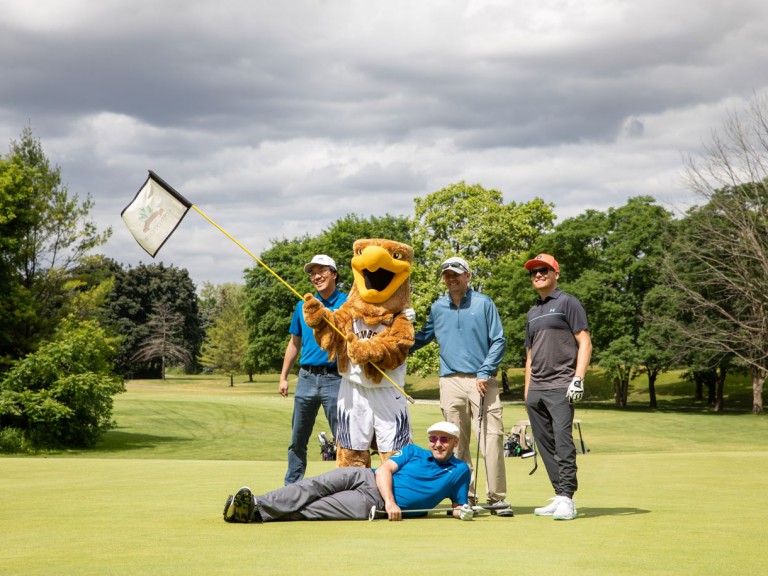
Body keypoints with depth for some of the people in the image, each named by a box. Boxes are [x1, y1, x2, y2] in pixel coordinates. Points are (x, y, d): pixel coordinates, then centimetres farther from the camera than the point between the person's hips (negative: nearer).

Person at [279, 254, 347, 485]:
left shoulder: (347, 304, 0)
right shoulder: (303, 306, 13)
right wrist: (283, 377, 15)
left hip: (335, 378, -4)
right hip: (307, 377, 4)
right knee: (297, 440, 8)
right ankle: (291, 487, 15)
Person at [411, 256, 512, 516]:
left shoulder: (484, 304, 5)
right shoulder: (437, 308, 14)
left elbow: (499, 341, 1)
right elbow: (422, 337, 28)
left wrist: (485, 373, -8)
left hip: (482, 381, -3)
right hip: (451, 381, 3)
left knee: (492, 438, -10)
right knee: (458, 443, 1)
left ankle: (497, 497, -8)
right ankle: (465, 496, 5)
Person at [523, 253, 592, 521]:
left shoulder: (568, 303, 2)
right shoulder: (532, 313, 23)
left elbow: (584, 342, -5)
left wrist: (578, 379, -16)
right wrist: (527, 391, 18)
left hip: (560, 386, -7)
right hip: (536, 389, 7)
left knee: (562, 438, -17)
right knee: (545, 444, 5)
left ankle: (566, 498, -18)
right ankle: (559, 497, 9)